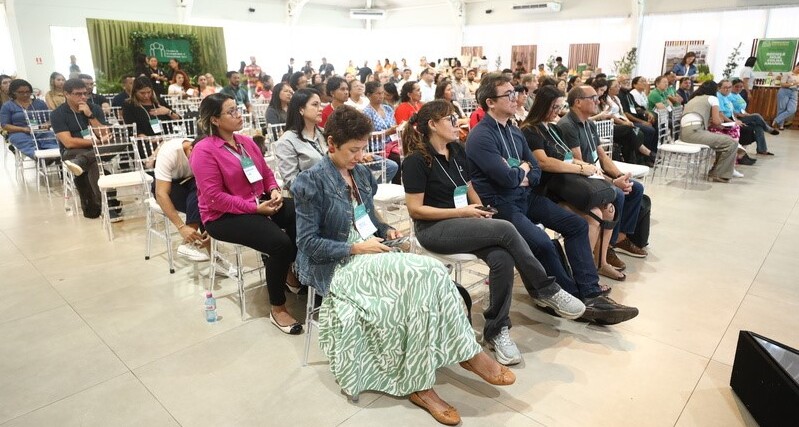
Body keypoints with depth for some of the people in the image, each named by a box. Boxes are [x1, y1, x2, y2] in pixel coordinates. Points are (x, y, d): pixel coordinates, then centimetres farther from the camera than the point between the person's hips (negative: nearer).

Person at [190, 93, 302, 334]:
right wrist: (255, 208, -22)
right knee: (280, 242, -28)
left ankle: (289, 271, 4)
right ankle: (277, 309, -9)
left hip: (260, 203, 7)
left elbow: (266, 173, 15)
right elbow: (214, 198, -19)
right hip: (223, 216, -7)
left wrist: (274, 191, -8)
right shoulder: (204, 150, -13)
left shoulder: (246, 142, 11)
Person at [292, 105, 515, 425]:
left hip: (367, 257, 7)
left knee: (426, 277, -22)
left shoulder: (361, 174, 11)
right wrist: (356, 247, -19)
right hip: (335, 267, -7)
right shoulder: (311, 182, -10)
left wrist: (386, 230, 0)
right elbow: (307, 243, -12)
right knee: (425, 274, -25)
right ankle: (468, 352, -10)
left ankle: (420, 383, -16)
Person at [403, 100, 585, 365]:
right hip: (435, 229, -6)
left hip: (464, 223, 6)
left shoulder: (457, 150, 11)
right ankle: (547, 290, -7)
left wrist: (481, 211, 0)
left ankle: (496, 330, -10)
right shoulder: (416, 160, -9)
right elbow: (415, 209, -12)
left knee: (502, 258, -24)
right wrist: (462, 212, -15)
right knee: (505, 230, -26)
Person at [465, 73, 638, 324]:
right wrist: (523, 169, -2)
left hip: (525, 196, 9)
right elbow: (507, 178, -23)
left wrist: (520, 177, -10)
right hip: (499, 205, -9)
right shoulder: (480, 136, -15)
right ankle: (577, 300, -6)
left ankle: (590, 293, -3)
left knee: (576, 224, -1)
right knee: (541, 243, -28)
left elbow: (536, 171, 12)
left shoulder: (514, 131, 13)